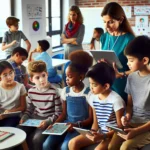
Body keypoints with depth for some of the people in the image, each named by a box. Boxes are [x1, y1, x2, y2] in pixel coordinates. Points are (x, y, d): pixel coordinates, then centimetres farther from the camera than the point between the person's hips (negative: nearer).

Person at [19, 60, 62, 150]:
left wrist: (48, 121, -23)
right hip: (34, 118, 6)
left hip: (48, 120, -5)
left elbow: (58, 112, -10)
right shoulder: (31, 91, 1)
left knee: (36, 139, -27)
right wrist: (24, 117, -4)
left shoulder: (54, 92, -15)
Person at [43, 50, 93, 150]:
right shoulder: (65, 91, 6)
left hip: (81, 126, -5)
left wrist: (77, 124, -23)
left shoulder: (88, 93, -10)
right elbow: (64, 113, 13)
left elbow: (91, 118, -8)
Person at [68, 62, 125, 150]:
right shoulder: (93, 98, 3)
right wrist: (92, 132, -9)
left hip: (112, 135, -7)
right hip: (99, 133, 7)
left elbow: (120, 127, -13)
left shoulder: (116, 100, -17)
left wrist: (103, 136, -22)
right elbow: (96, 122, 11)